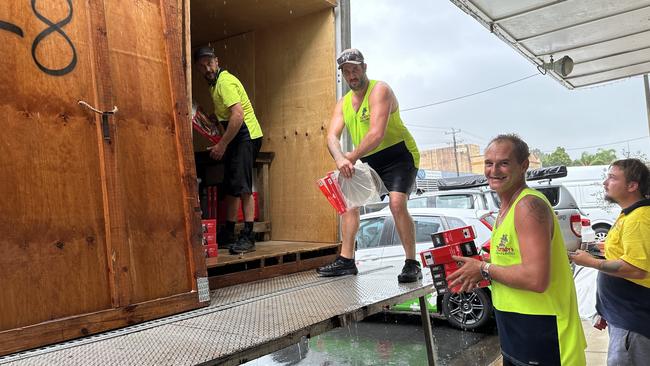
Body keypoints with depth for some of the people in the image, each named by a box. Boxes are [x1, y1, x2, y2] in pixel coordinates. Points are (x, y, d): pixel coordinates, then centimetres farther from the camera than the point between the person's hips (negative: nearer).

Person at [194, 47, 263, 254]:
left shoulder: (225, 82, -14)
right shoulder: (215, 83, 17)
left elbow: (238, 115, -24)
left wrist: (222, 145, -22)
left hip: (246, 135, -10)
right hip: (236, 137, 10)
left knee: (243, 187, -14)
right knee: (231, 187, 12)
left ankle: (248, 237, -12)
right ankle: (228, 235, 20)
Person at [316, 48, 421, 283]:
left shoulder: (379, 90, -16)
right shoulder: (343, 103, 8)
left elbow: (377, 134, -29)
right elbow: (332, 136, -6)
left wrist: (352, 157, -20)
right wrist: (340, 159, -28)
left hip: (398, 153, -8)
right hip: (369, 160, 8)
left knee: (397, 204, -26)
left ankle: (412, 264, -13)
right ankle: (346, 261, 11)